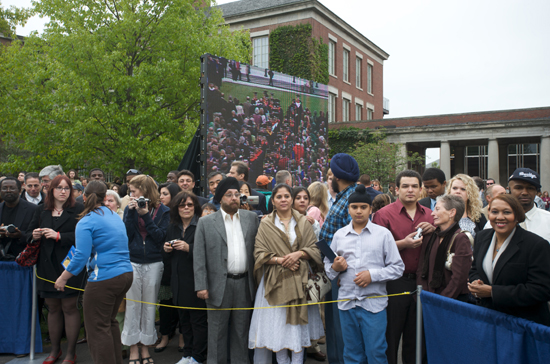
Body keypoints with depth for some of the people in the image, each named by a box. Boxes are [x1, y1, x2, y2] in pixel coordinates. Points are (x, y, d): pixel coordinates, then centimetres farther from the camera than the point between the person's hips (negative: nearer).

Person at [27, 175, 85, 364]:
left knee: (69, 307, 1)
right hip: (47, 266, 5)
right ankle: (55, 349, 28)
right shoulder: (41, 210, 12)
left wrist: (59, 236, -20)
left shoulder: (78, 210, -4)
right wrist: (34, 235, -5)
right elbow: (29, 232, 17)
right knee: (53, 308, 13)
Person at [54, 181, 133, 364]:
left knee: (98, 327, 3)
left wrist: (62, 278, -5)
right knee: (110, 322, 21)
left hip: (104, 279, -8)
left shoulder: (86, 222, -10)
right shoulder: (115, 216, 12)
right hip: (126, 274, 8)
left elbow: (81, 256, -16)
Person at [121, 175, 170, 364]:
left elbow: (161, 237, -11)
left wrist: (145, 215, -16)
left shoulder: (162, 211, -1)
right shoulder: (130, 208, 3)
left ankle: (145, 347, 22)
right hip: (132, 262, 1)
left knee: (149, 306, 8)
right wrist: (131, 213, -14)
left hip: (154, 264, -1)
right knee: (132, 306, 5)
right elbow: (126, 235, -6)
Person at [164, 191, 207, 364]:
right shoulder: (172, 228, 12)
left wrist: (188, 248, -23)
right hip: (178, 280, 7)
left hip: (196, 279, -6)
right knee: (184, 319, 14)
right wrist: (167, 249, 1)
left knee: (198, 319, 2)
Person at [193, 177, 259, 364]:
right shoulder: (206, 222, -1)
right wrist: (201, 286, -10)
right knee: (217, 331, 9)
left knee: (241, 330, 13)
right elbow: (199, 257, -3)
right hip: (219, 285, -2)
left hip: (245, 284, 2)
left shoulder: (251, 218, 6)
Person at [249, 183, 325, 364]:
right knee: (277, 323, 3)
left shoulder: (303, 222, 6)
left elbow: (315, 249, 6)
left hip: (299, 279, 1)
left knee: (298, 322, 4)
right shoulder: (265, 224, 2)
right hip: (275, 280, -1)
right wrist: (279, 260, -14)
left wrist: (298, 254, -12)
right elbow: (259, 253, -2)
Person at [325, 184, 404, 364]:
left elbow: (397, 268, -1)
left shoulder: (383, 234, 1)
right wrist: (335, 267, -9)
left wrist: (372, 274, -14)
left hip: (374, 304, -3)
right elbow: (327, 266, 13)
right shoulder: (339, 235, 8)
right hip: (346, 302, 3)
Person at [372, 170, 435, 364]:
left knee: (415, 335, 18)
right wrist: (404, 243, -22)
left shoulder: (429, 215, 8)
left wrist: (433, 230, -6)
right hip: (395, 282, -4)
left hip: (420, 281, 5)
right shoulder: (384, 214, -7)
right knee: (391, 335, 7)